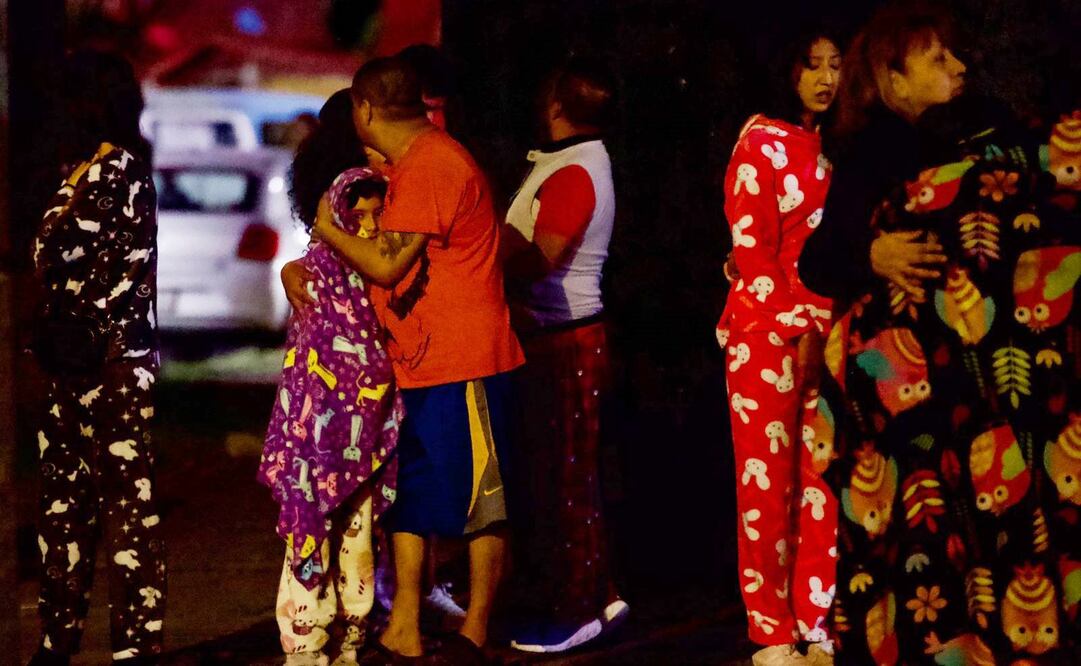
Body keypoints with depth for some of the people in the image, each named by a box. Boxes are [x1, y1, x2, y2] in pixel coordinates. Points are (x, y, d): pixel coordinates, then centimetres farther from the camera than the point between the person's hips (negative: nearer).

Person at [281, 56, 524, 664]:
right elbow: (371, 244, 25)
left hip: (463, 363, -10)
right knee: (408, 497, 9)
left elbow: (387, 265, -22)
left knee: (479, 497, 0)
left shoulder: (430, 166, -17)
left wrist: (328, 230, -5)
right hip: (417, 363, 10)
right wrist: (296, 268, 11)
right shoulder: (407, 167, 16)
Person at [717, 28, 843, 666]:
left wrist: (826, 330, 3)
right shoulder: (761, 142, -2)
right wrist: (797, 329, -13)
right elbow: (752, 247, -9)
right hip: (767, 330, -5)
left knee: (823, 478, 2)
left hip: (827, 333, 5)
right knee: (767, 485, -2)